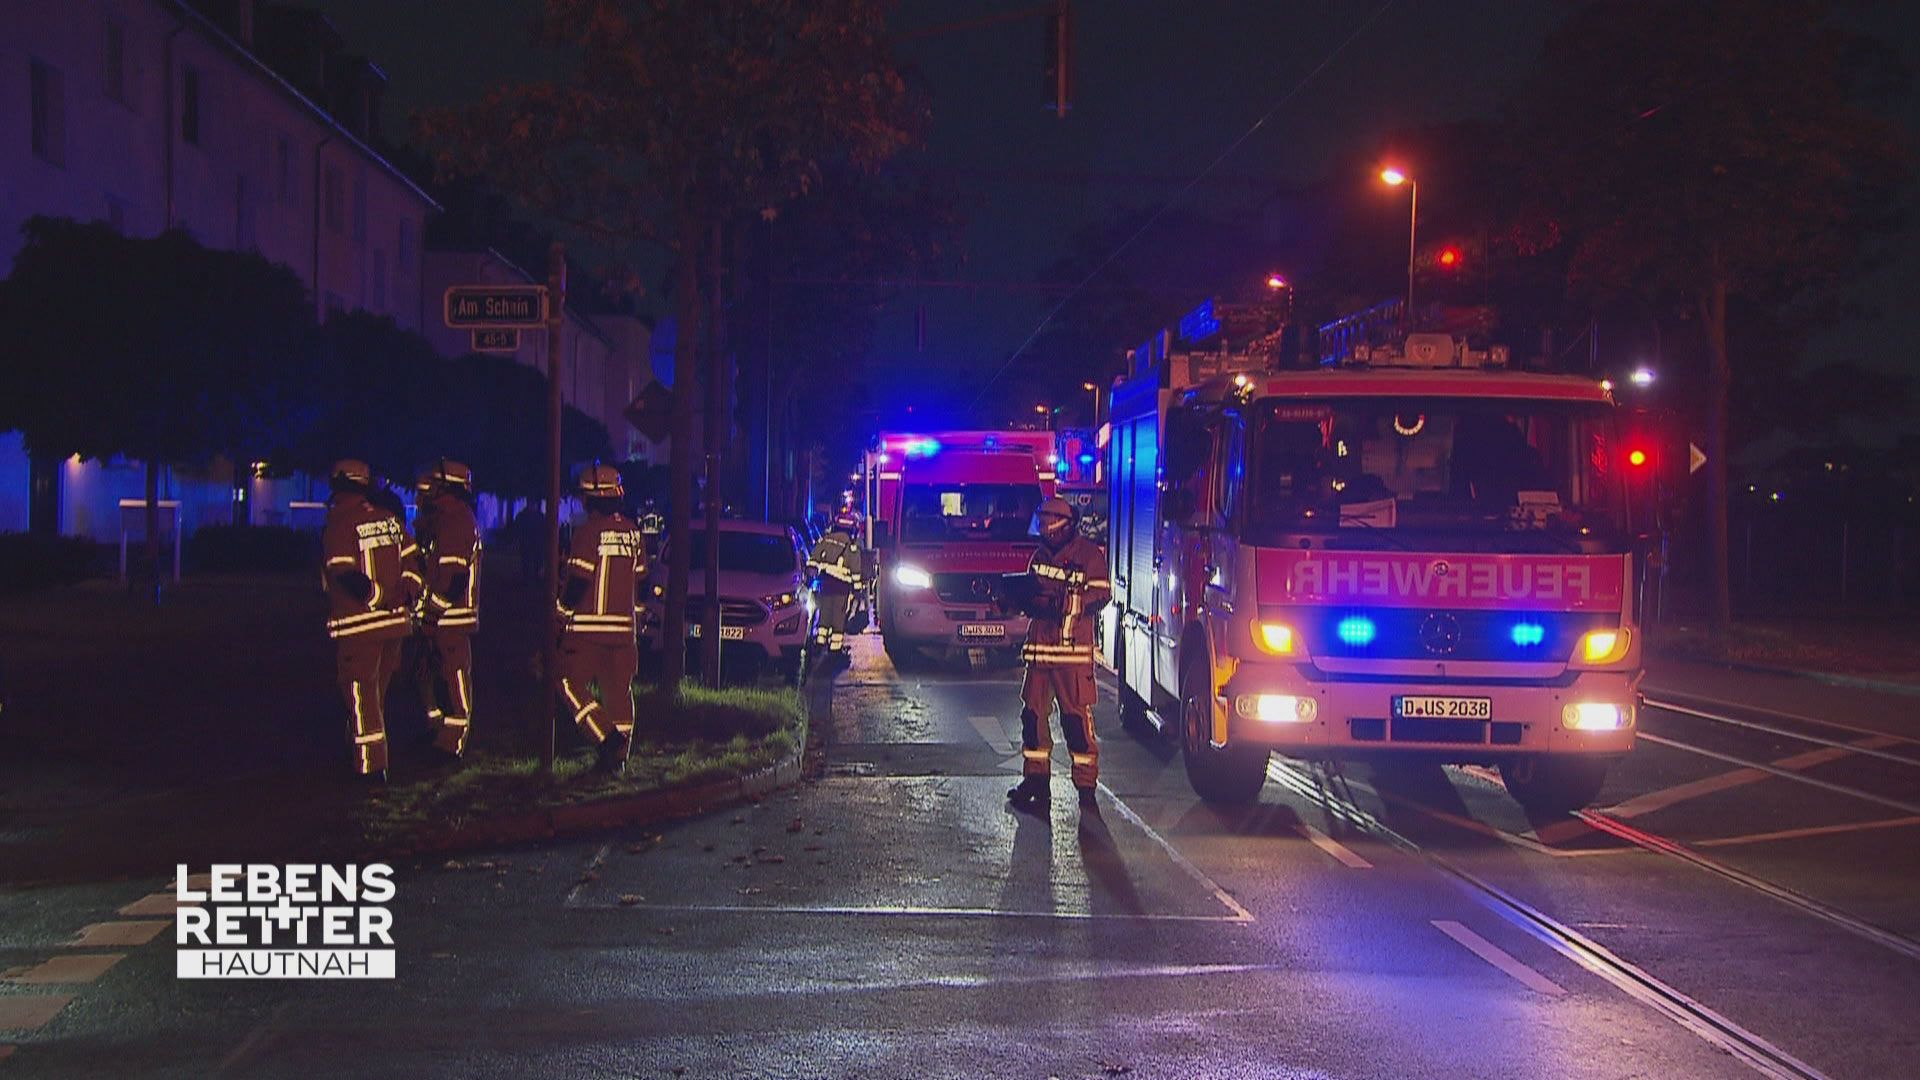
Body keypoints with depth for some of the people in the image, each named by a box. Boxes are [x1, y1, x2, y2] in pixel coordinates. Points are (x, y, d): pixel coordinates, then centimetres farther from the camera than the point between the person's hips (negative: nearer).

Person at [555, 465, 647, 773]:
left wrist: (560, 613, -1)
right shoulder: (633, 533, 8)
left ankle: (607, 737, -13)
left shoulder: (588, 532, -12)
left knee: (571, 683, 2)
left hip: (587, 629, -6)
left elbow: (576, 583, -14)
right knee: (619, 690, 9)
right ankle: (618, 756, 10)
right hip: (622, 627, 6)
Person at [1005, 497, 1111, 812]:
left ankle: (1086, 784, -3)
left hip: (1074, 647, -6)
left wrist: (1061, 602, -19)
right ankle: (1035, 778, 16)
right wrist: (1028, 599, -2)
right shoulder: (1040, 556, 17)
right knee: (1033, 712, 7)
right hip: (1039, 644, 6)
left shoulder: (1089, 555, -3)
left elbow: (1100, 595, -9)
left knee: (1077, 715, -7)